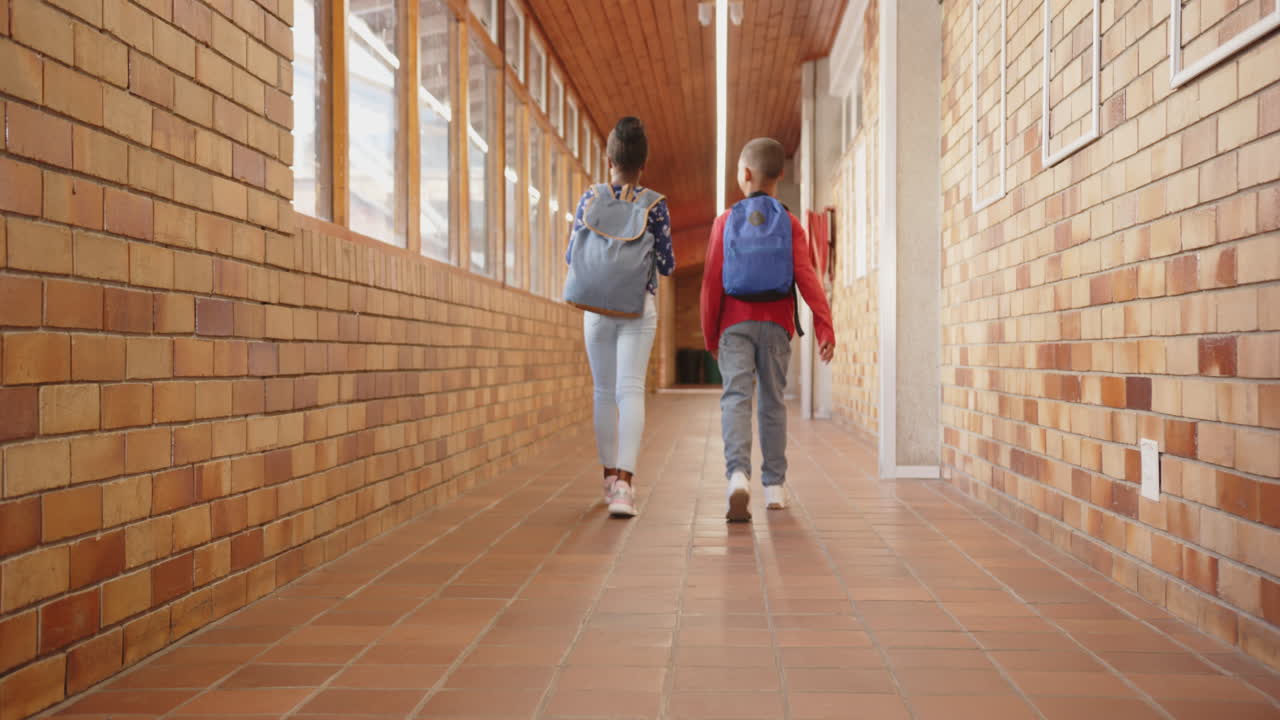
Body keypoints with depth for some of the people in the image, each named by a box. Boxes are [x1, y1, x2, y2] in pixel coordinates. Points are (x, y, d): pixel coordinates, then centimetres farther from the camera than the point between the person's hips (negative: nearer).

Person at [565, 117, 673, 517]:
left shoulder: (590, 198, 0)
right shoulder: (654, 205, -4)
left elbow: (571, 256, 4)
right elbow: (667, 266, -2)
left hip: (596, 308, 2)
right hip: (638, 309, -2)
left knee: (604, 393, 13)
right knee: (630, 391, -6)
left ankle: (611, 477, 24)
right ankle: (624, 483, -20)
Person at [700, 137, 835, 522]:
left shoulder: (726, 221, 2)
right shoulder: (790, 224, 2)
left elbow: (712, 281, 0)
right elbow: (806, 277, -8)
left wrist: (710, 333, 8)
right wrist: (825, 327, -9)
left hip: (735, 323, -1)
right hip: (775, 324, 1)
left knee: (735, 398, -6)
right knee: (772, 402, 10)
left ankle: (738, 475, -28)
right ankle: (774, 485, 17)